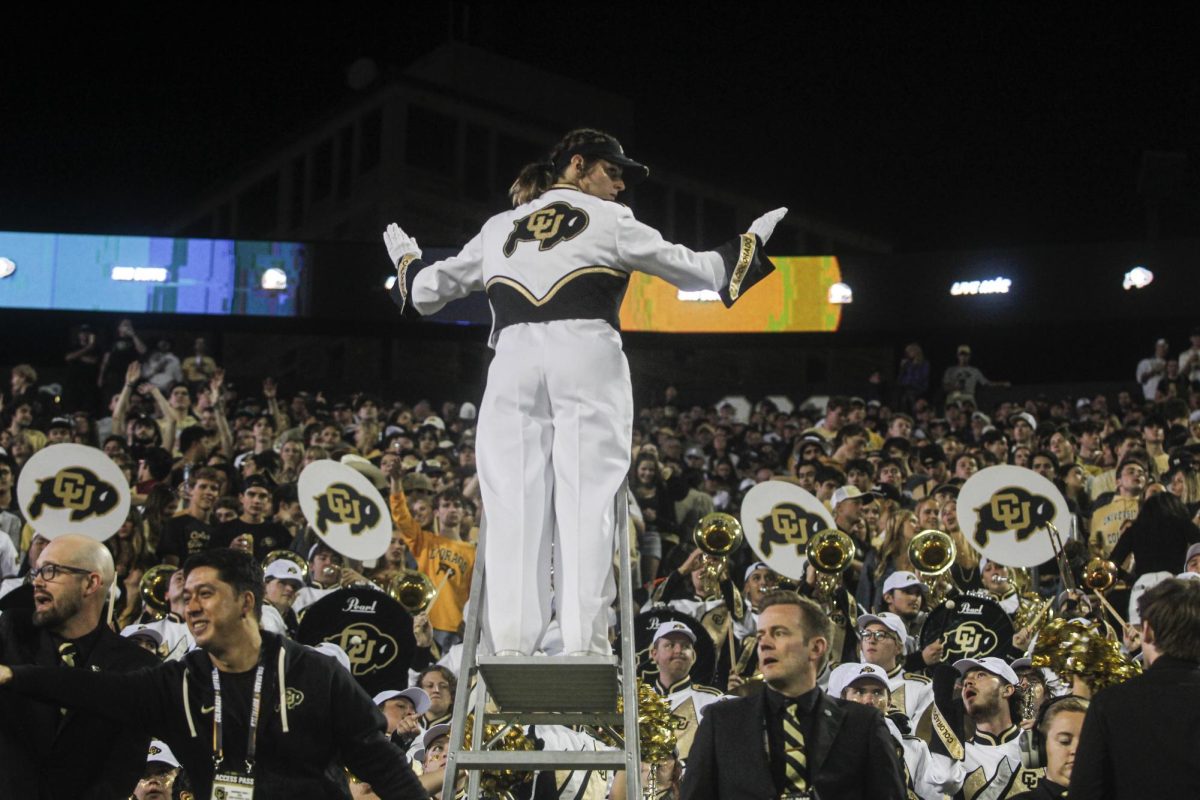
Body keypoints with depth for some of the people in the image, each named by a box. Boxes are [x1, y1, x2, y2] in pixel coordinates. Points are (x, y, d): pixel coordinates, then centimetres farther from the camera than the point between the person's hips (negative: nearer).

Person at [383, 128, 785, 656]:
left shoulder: (500, 227, 21)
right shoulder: (607, 219, 11)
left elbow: (430, 290, 26)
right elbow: (691, 269, 12)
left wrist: (406, 262, 47)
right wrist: (752, 241, 26)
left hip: (512, 361, 3)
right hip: (585, 357, -3)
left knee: (513, 503, 1)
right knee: (585, 501, -5)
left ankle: (511, 647, -5)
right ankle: (583, 644, -11)